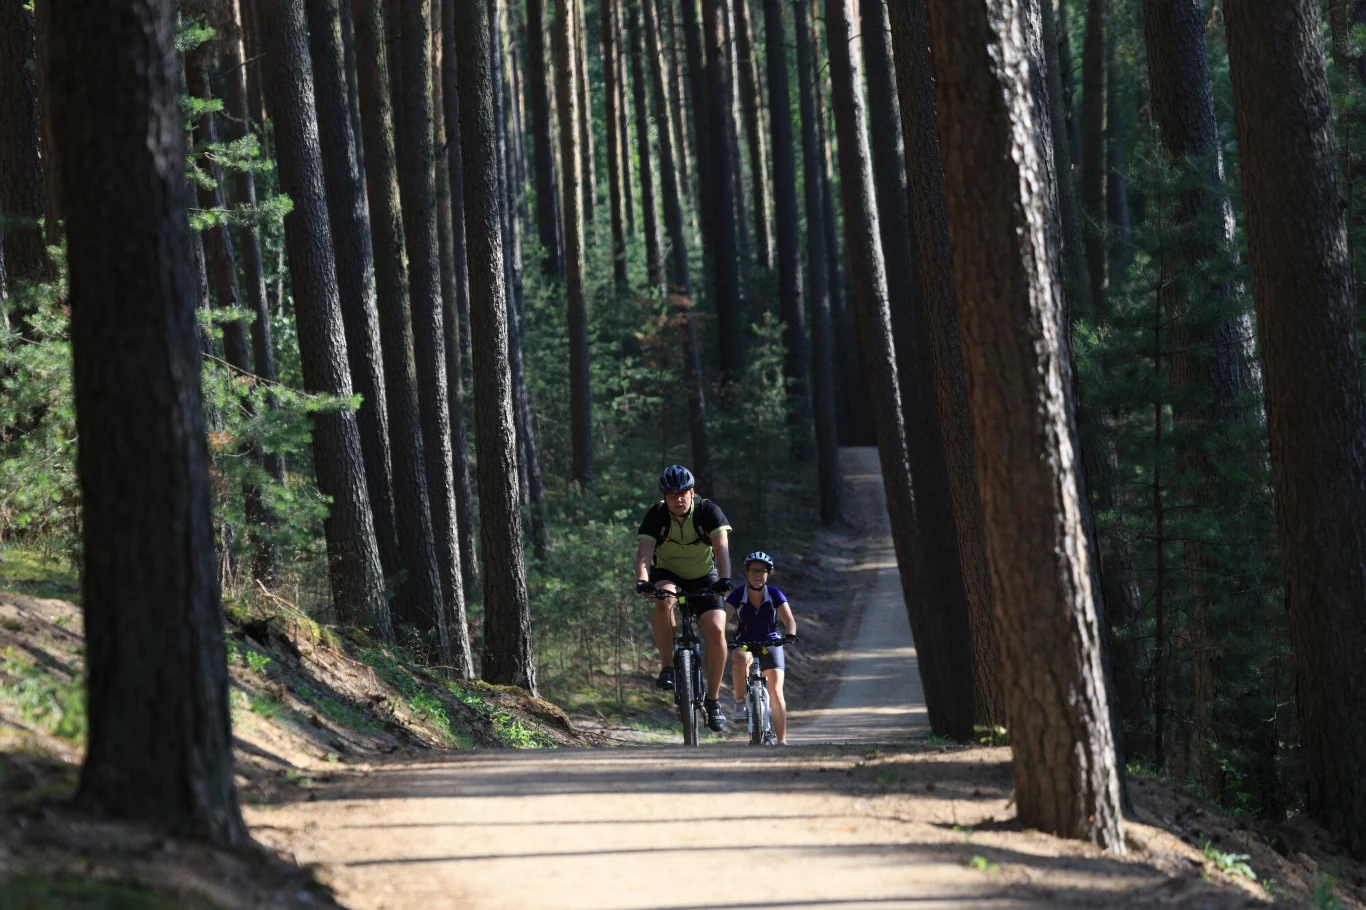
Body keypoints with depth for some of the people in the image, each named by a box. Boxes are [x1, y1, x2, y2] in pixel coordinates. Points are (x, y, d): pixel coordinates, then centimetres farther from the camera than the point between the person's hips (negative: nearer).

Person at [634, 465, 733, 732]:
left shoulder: (709, 512, -20)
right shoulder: (655, 516, -18)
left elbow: (722, 548, -33)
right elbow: (644, 553, -30)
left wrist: (724, 579, -51)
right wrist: (642, 581, -51)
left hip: (704, 579, 0)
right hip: (668, 575, 0)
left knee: (716, 630, -20)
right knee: (664, 598, -37)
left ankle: (713, 700, -6)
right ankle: (667, 667, -26)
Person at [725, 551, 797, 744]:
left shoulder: (774, 595, -13)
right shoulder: (737, 595, -14)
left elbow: (789, 620, -23)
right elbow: (724, 618, -24)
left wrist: (790, 635, -44)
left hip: (770, 643, 0)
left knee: (776, 692, -12)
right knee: (740, 659, -38)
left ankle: (782, 741, -7)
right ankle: (740, 703, -21)